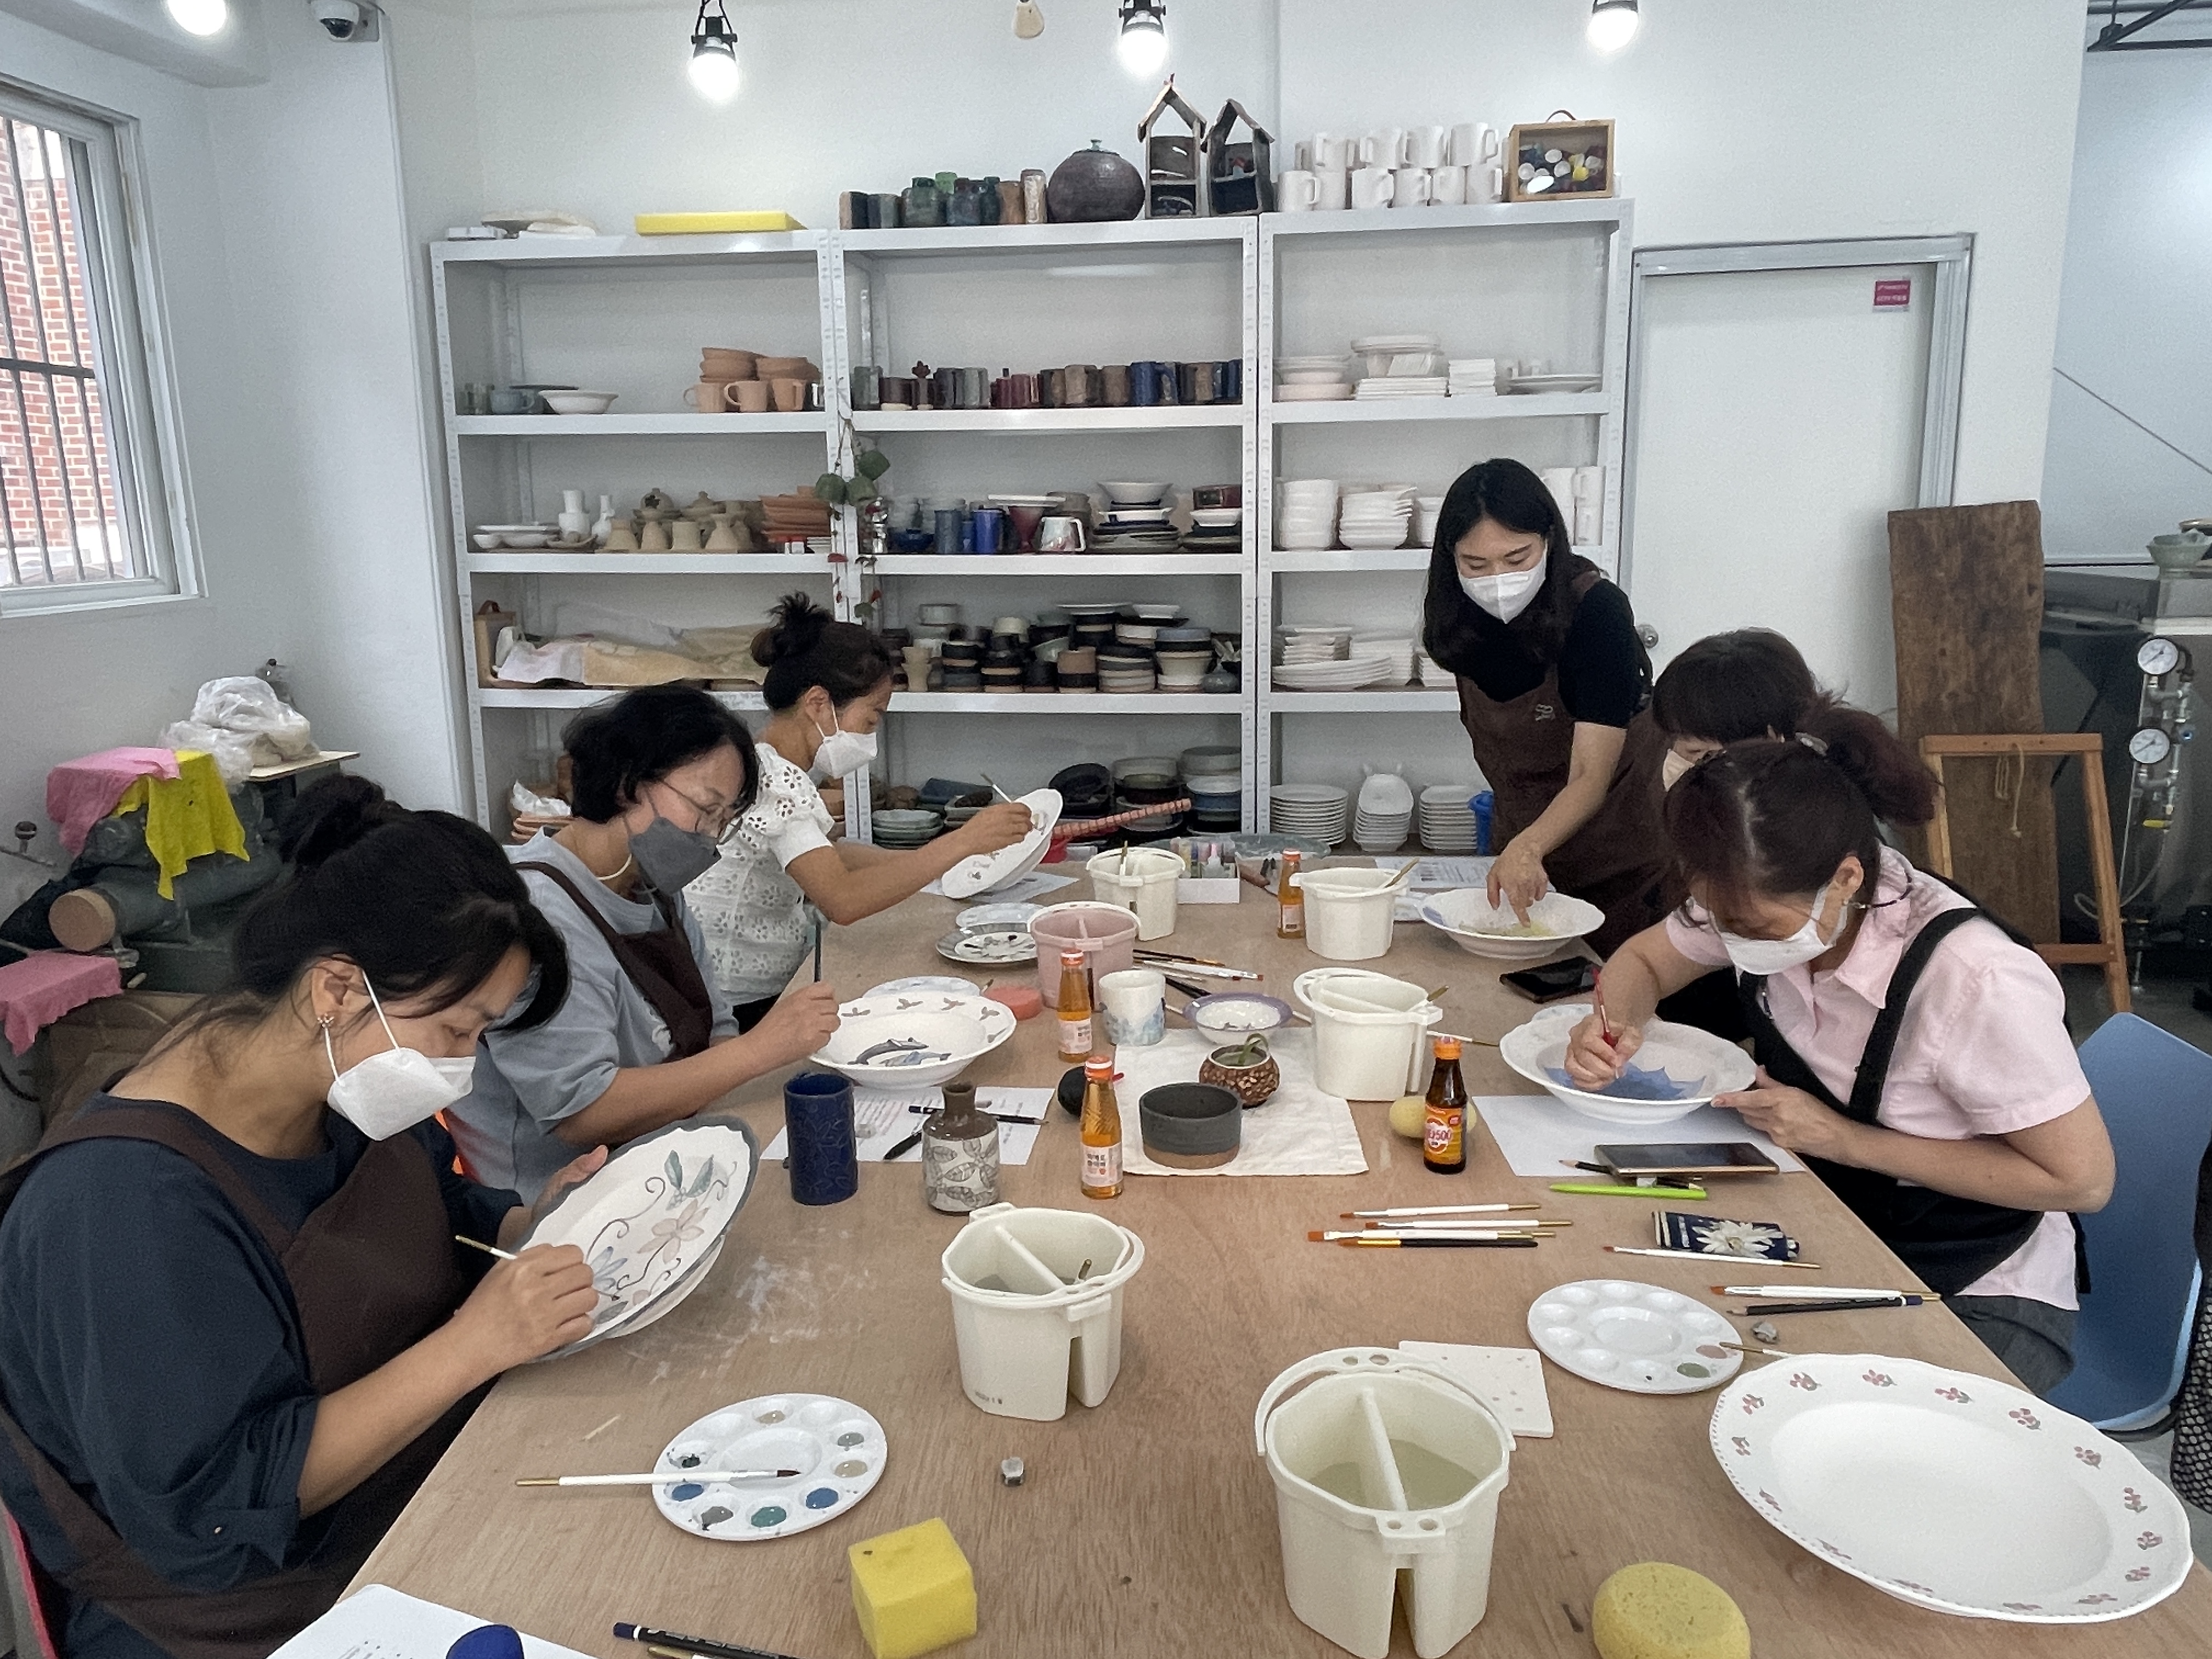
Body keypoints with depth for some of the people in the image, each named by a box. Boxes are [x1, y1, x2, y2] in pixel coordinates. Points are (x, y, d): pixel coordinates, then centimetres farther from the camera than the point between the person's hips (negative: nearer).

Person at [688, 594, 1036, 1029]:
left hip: (773, 992, 10)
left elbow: (822, 855, 20)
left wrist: (926, 857, 11)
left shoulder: (782, 769, 7)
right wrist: (963, 842, -33)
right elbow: (843, 900, -35)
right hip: (739, 1013, -10)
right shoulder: (773, 780, -23)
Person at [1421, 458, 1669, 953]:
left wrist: (1528, 847, -50)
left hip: (1628, 861, -4)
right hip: (1528, 850, 5)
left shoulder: (1596, 610, -26)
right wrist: (1512, 850, 1)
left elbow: (1591, 776, -32)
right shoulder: (1462, 619, -11)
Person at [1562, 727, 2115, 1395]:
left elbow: (2082, 1179, -20)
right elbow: (1642, 960, 5)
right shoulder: (1761, 905, -13)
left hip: (1978, 1302, -5)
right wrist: (1615, 1026, -19)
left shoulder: (1976, 982, -30)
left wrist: (1846, 1139, -23)